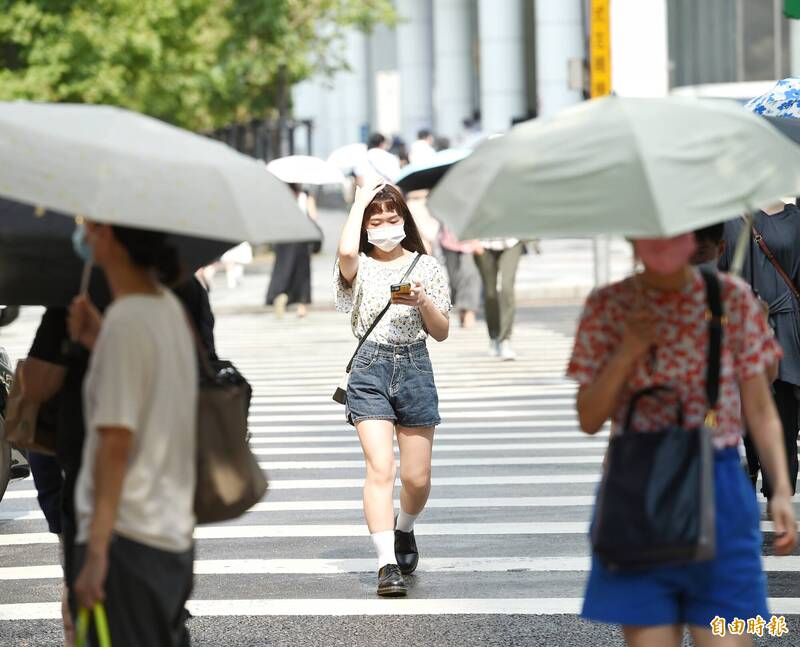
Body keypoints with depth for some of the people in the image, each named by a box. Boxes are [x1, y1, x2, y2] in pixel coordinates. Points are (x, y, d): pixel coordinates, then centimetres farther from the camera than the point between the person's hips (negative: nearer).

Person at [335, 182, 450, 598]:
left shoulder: (426, 267, 8)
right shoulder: (360, 267, 4)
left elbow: (441, 333, 7)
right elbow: (346, 250, -23)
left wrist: (423, 302, -13)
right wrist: (360, 202, -9)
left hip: (415, 367, 2)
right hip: (370, 369, -2)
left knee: (417, 478, 5)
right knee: (379, 468, -17)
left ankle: (403, 529, 38)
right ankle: (387, 564, -20)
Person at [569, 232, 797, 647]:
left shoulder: (731, 298, 2)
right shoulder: (608, 306, 3)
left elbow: (760, 410, 4)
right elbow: (589, 420, 0)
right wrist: (628, 352, -13)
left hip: (719, 490, 0)